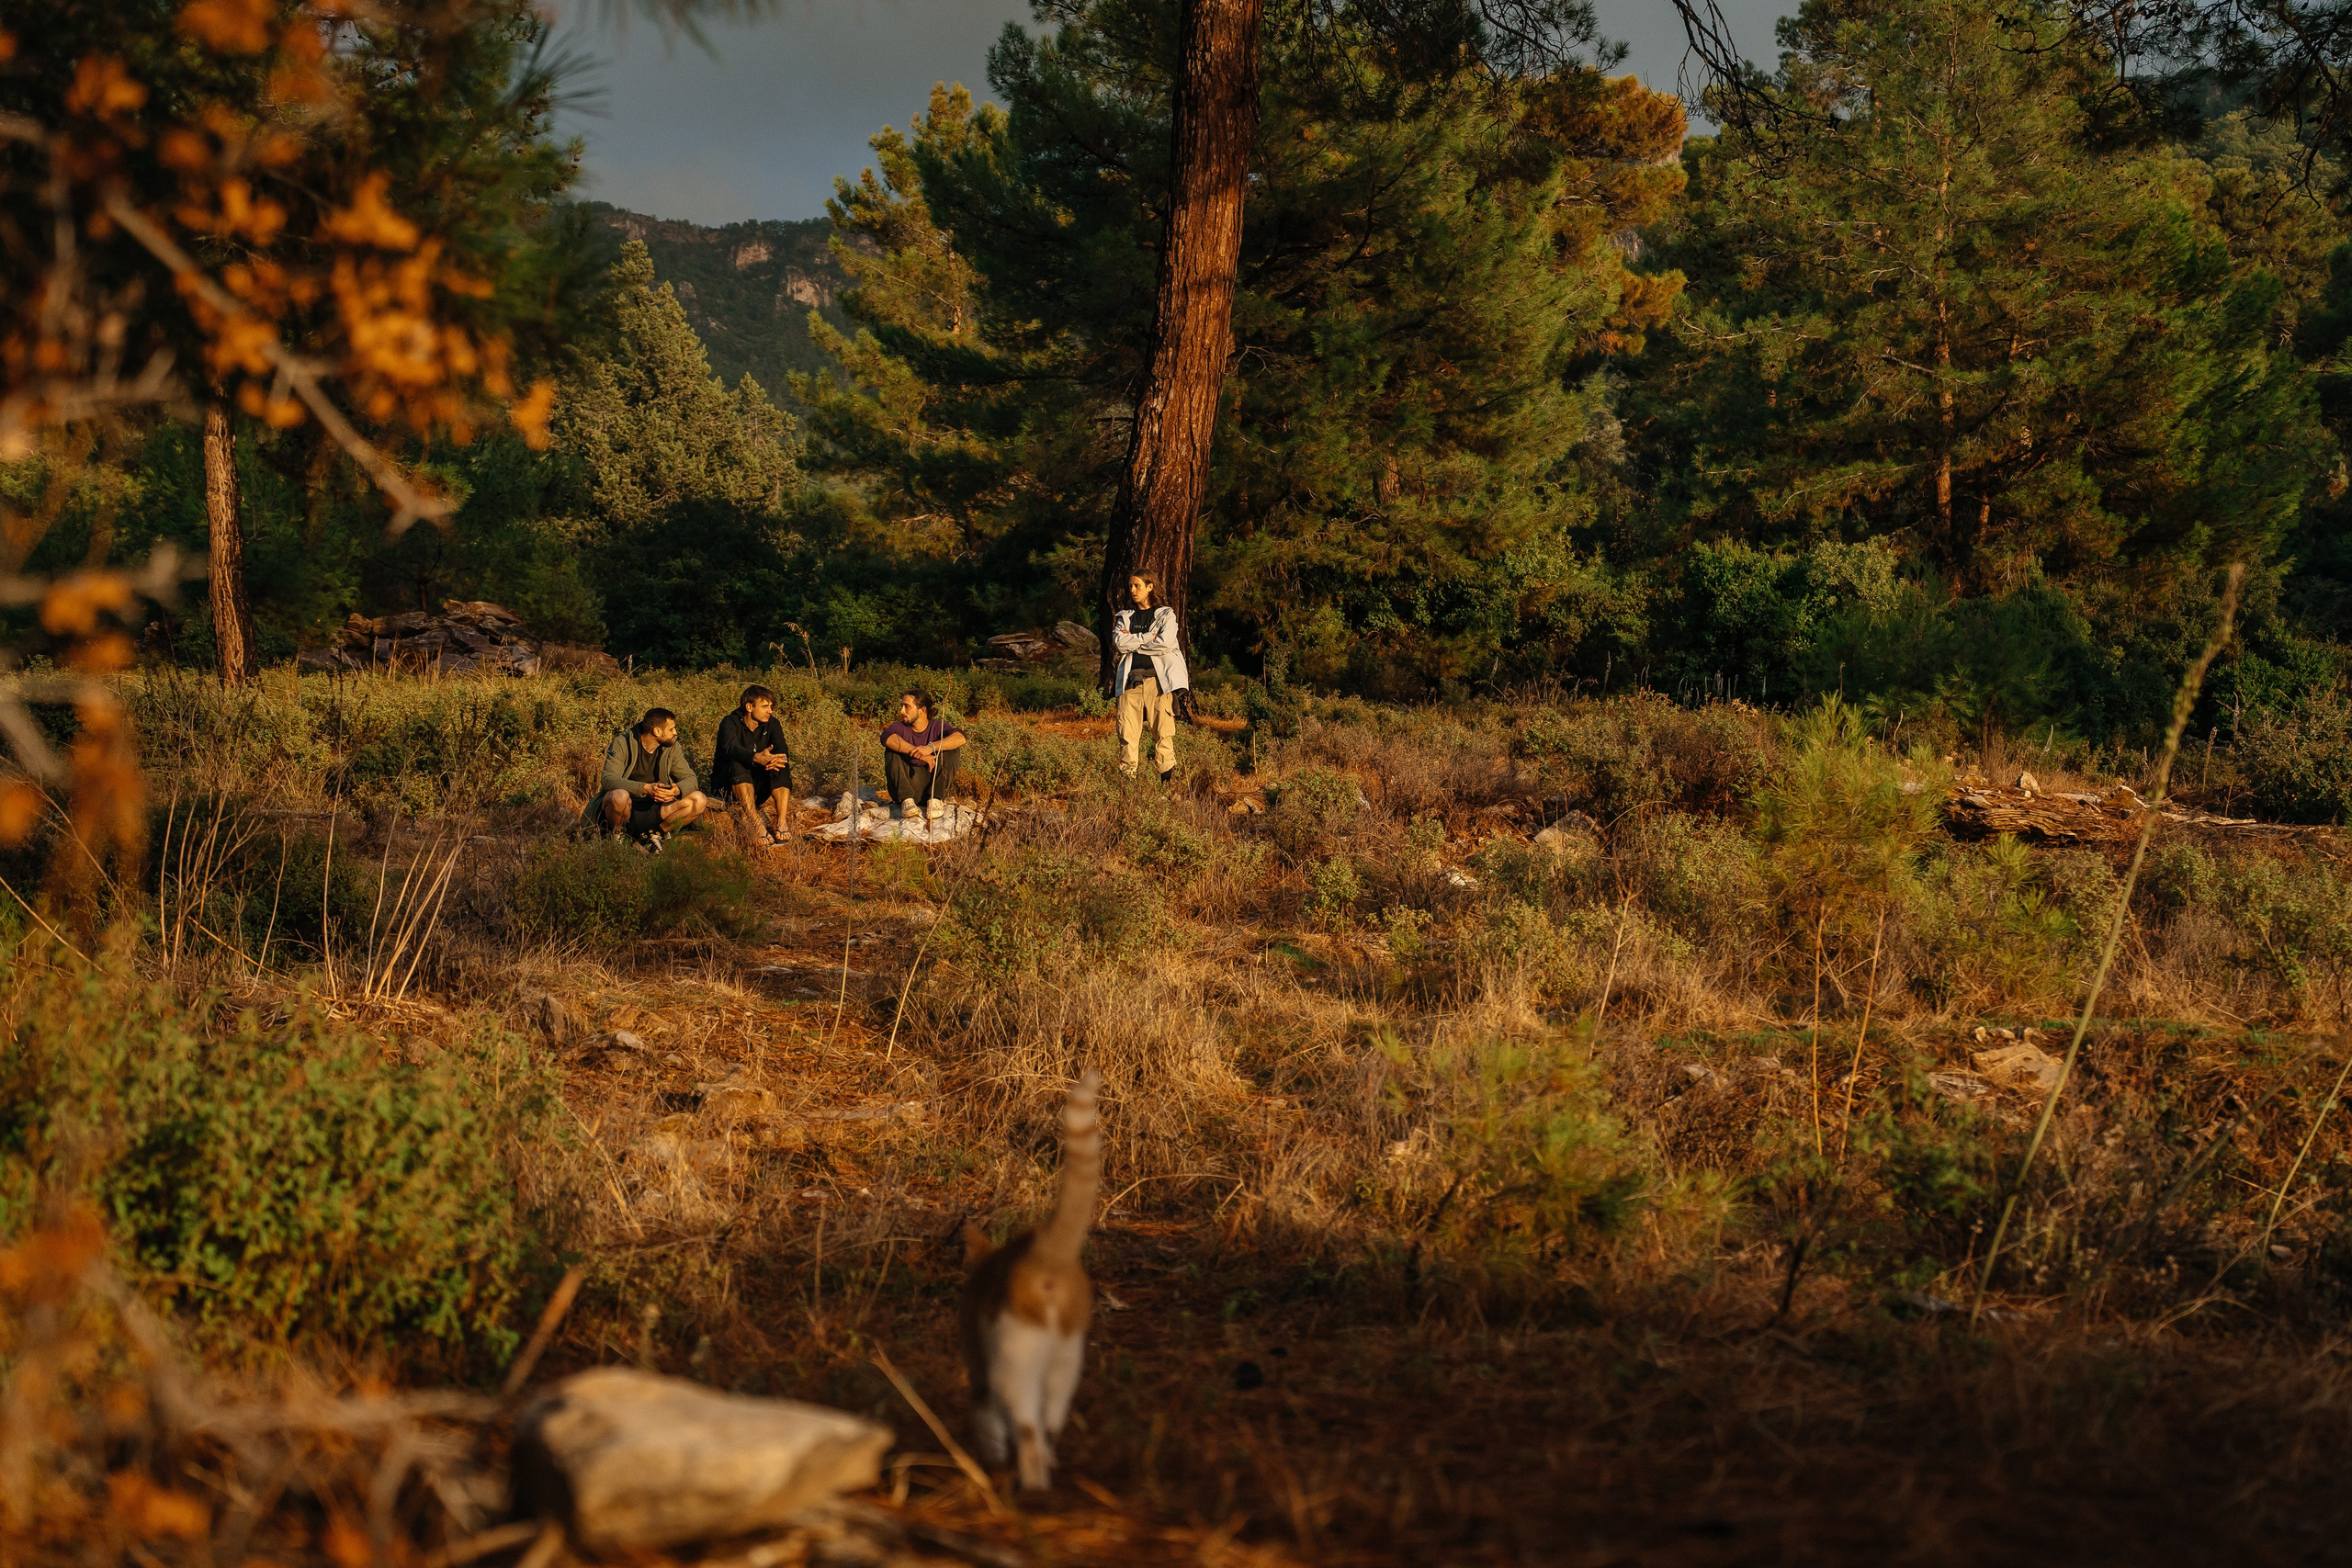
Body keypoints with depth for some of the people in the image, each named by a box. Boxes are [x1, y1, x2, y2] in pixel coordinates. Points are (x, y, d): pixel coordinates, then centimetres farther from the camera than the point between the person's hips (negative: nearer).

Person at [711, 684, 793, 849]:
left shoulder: (771, 724, 3)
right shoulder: (730, 723, -12)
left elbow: (782, 751, -14)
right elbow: (731, 748, -33)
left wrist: (778, 760, -40)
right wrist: (757, 758, -53)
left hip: (757, 787, 4)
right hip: (726, 785, -4)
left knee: (781, 767, -23)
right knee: (737, 765, -36)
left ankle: (782, 822, -35)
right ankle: (755, 823, -48)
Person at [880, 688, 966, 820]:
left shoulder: (938, 726, 3)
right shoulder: (901, 727, 4)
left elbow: (960, 738, -19)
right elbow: (887, 737, -22)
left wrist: (931, 747, -34)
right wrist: (918, 752, -33)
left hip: (933, 784, 0)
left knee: (951, 749, -15)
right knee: (892, 750, -18)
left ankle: (935, 800, -23)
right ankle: (906, 800, -30)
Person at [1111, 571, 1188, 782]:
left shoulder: (1166, 615, 10)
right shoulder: (1125, 617, 20)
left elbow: (1165, 643, -7)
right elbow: (1119, 642, 2)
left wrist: (1133, 642, 0)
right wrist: (1148, 637, -3)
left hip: (1158, 680, -3)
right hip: (1130, 681, 3)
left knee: (1163, 732, -8)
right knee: (1127, 733, -6)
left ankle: (1168, 779, -7)